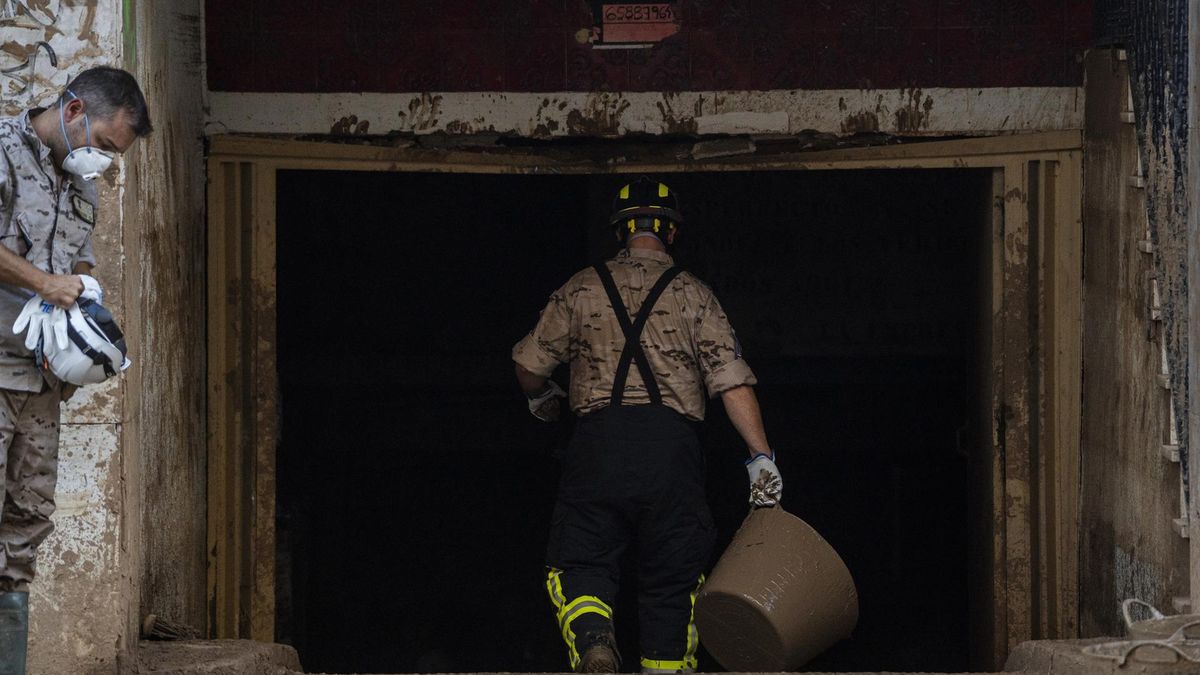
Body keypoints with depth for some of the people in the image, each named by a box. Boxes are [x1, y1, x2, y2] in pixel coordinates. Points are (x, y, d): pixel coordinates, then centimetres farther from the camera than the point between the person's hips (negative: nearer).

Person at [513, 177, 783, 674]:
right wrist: (761, 457, -2)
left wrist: (541, 397, 38)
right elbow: (732, 379, 0)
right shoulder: (692, 294, 10)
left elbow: (529, 366, 15)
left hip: (598, 438, 0)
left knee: (580, 563, 0)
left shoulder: (581, 289, 12)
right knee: (672, 578, 9)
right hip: (670, 442, 0)